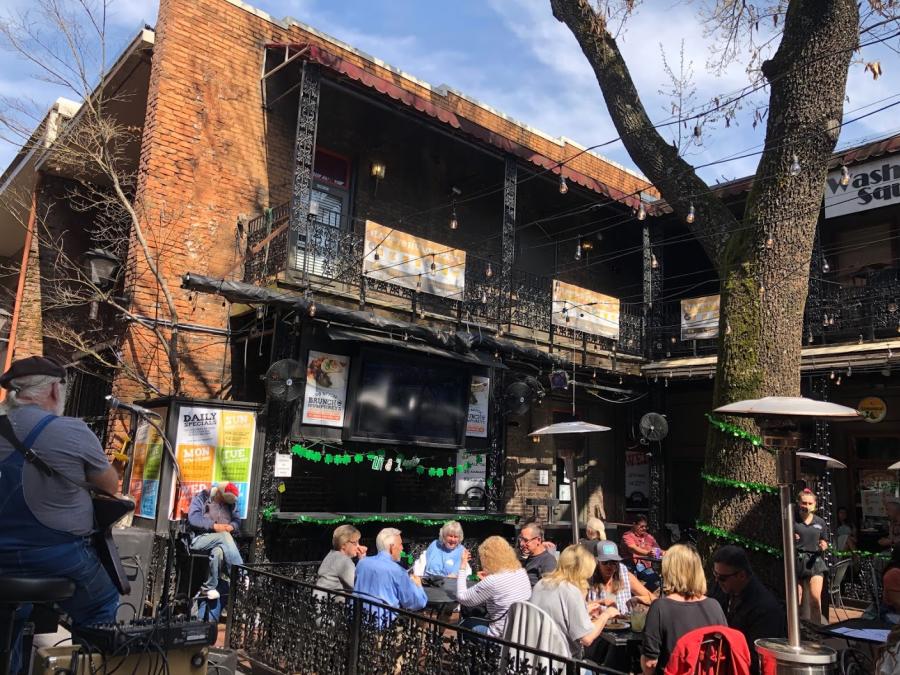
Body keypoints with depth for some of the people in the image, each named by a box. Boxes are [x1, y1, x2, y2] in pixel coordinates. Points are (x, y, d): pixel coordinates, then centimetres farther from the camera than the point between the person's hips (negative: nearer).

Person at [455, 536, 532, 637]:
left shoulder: (492, 581, -24)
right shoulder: (522, 572, -2)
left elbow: (462, 598, -12)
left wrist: (462, 568, -4)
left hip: (502, 635, -7)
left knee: (464, 624, 19)